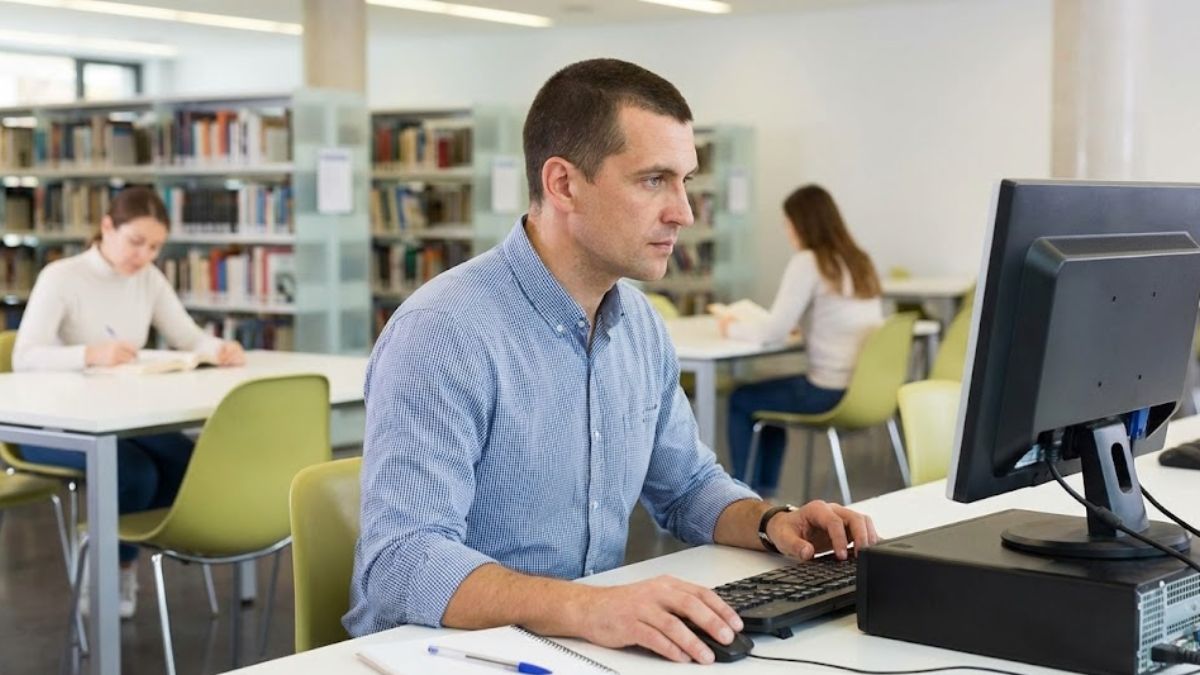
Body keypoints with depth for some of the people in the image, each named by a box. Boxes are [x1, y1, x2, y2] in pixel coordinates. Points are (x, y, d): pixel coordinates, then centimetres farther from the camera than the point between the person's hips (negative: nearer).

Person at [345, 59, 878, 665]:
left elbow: (686, 485, 19)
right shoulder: (444, 335, -19)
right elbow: (404, 564, -26)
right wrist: (581, 607, -39)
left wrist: (769, 521, -1)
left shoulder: (640, 323, 6)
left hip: (587, 644, 7)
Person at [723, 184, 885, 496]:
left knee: (741, 399, 16)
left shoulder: (807, 263, -13)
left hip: (831, 393, -8)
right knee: (773, 393, 31)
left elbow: (773, 332, -15)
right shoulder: (859, 261, 10)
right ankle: (764, 488, 35)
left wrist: (733, 327, 2)